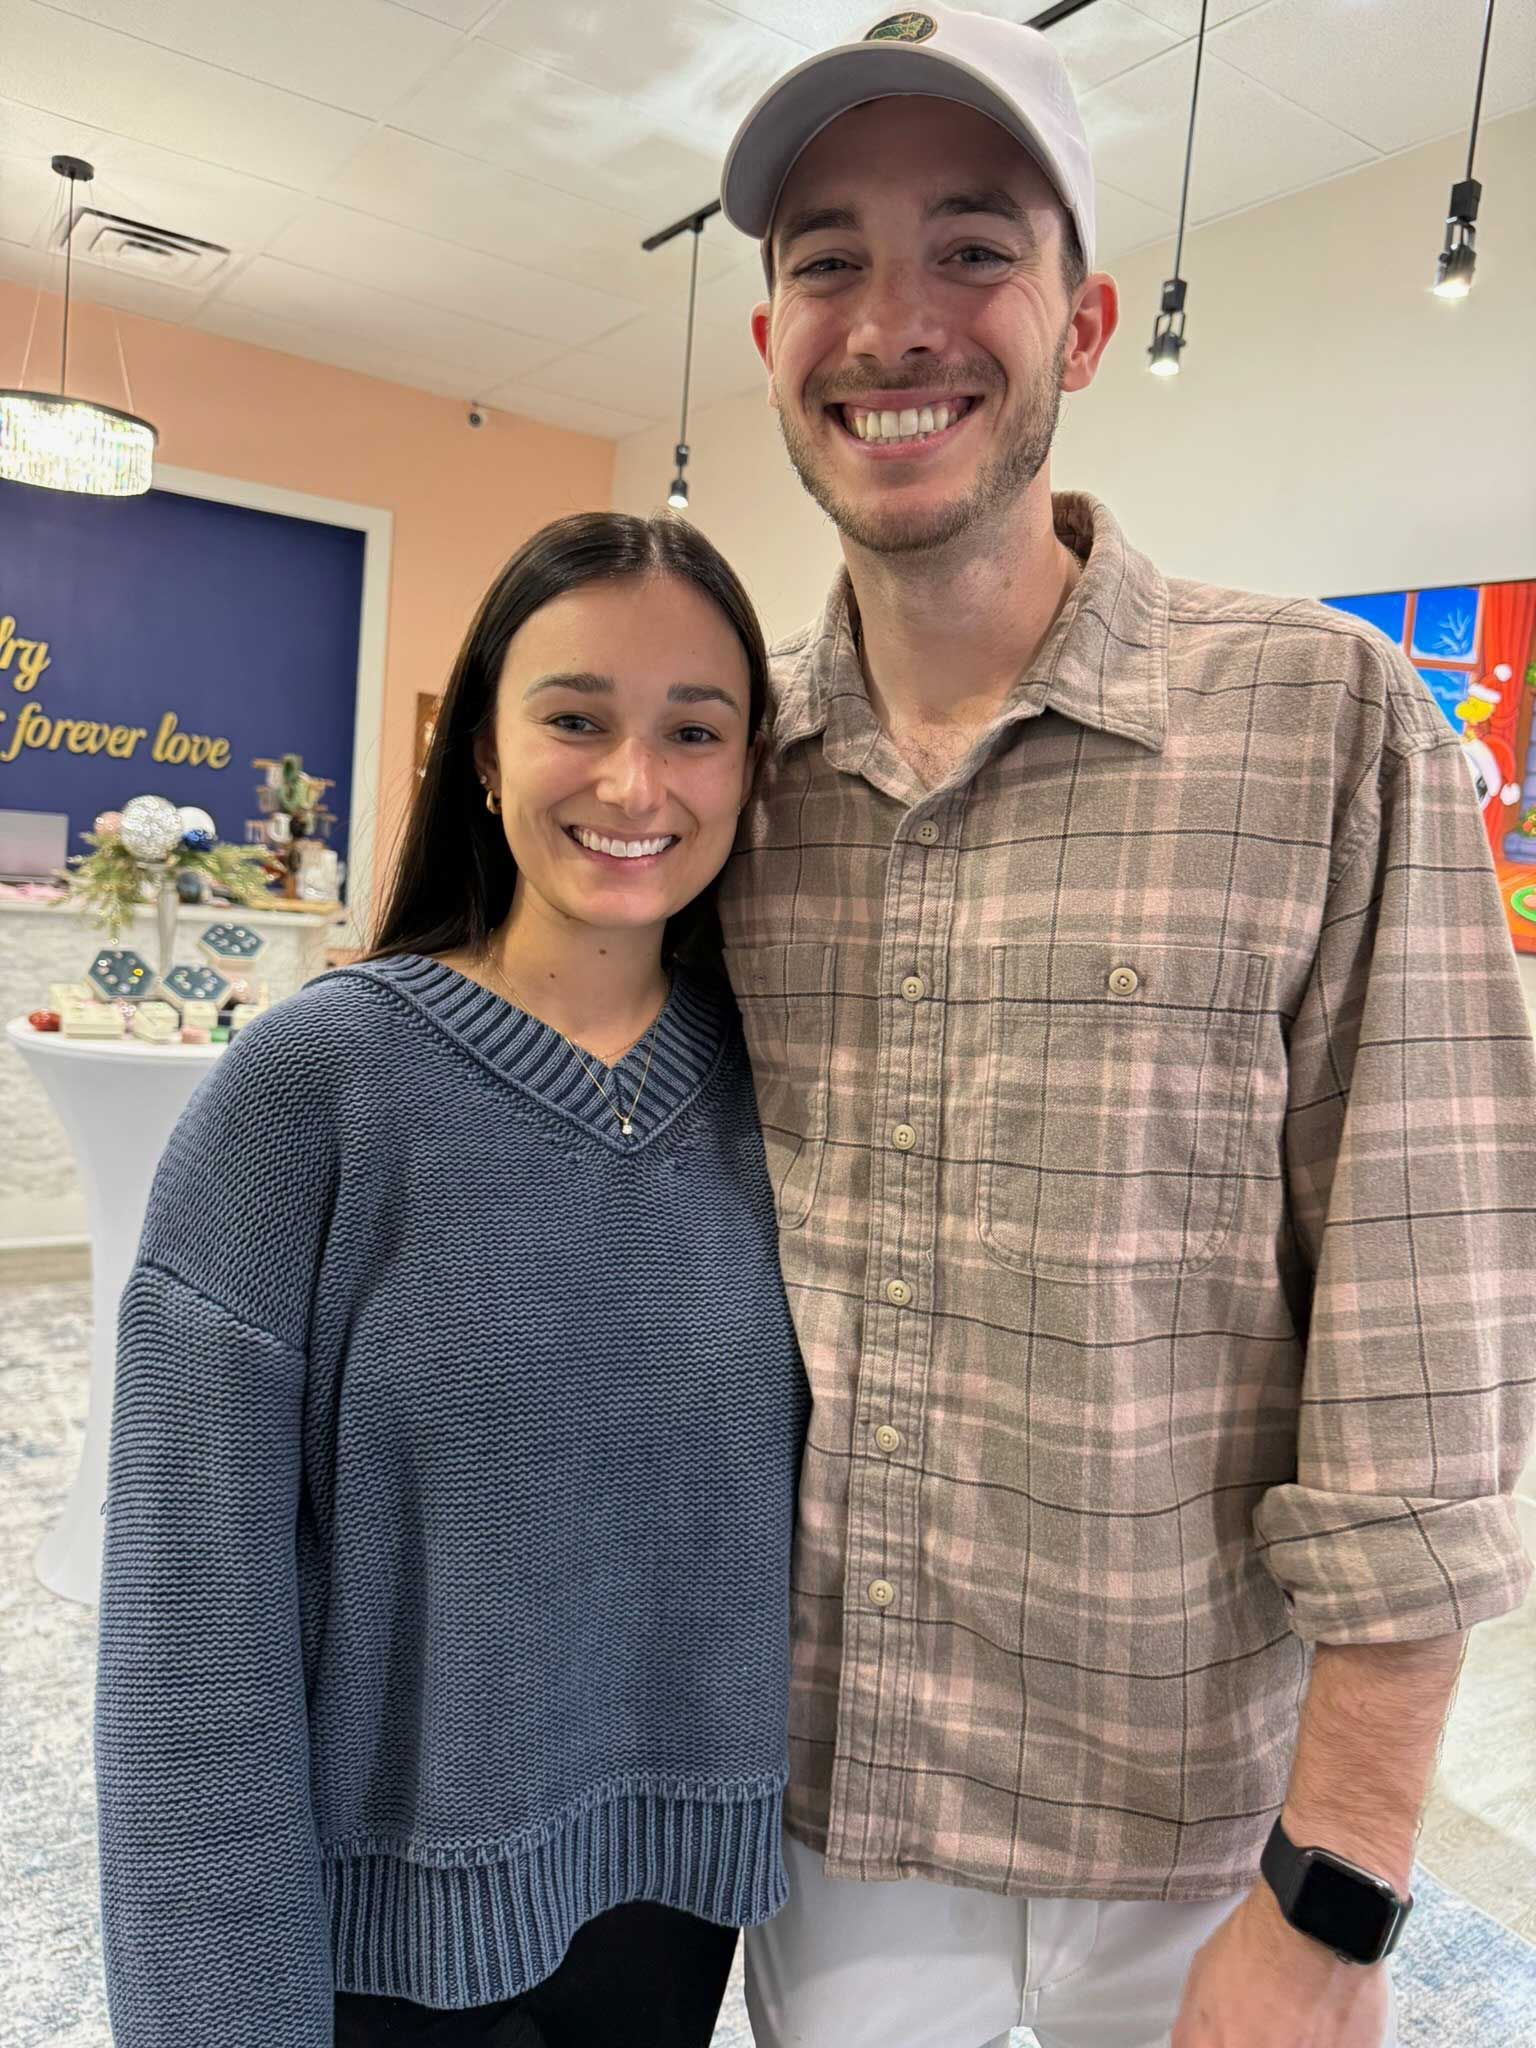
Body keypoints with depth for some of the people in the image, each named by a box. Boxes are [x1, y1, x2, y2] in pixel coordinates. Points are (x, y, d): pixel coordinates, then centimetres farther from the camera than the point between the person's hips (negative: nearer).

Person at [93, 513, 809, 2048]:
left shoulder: (769, 1079, -6)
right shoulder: (312, 1083, -18)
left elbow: (806, 1490, 2)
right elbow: (197, 1601, -15)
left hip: (683, 1877, 4)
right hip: (396, 1924, -3)